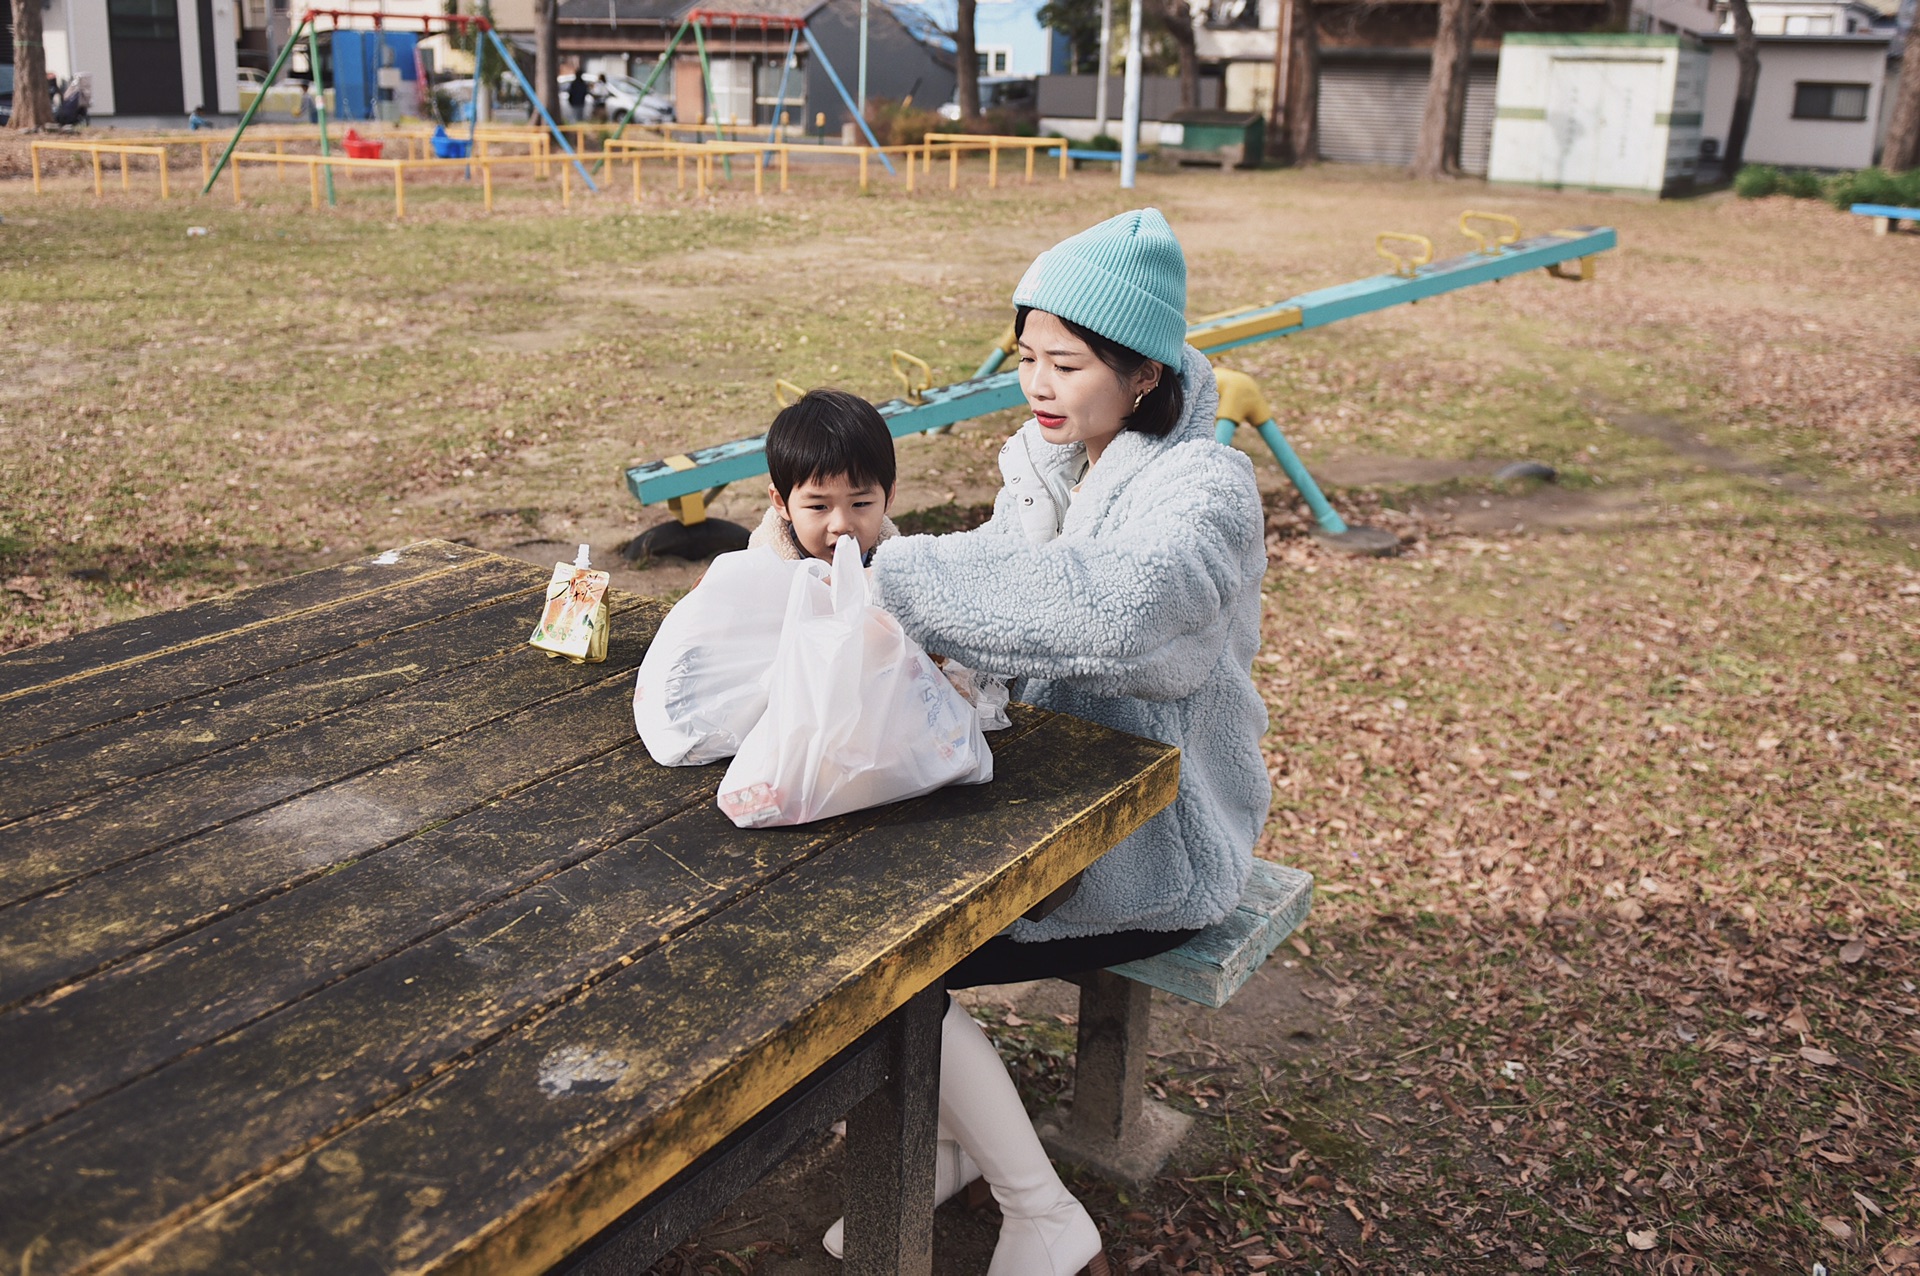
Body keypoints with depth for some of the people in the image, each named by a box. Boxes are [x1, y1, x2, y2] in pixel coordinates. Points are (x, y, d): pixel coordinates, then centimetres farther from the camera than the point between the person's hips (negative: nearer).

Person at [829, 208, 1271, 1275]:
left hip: (1159, 851, -8)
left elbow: (1109, 605, -40)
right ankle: (969, 1134, 16)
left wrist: (895, 575, -36)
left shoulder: (1206, 490, -21)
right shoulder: (1054, 463, 6)